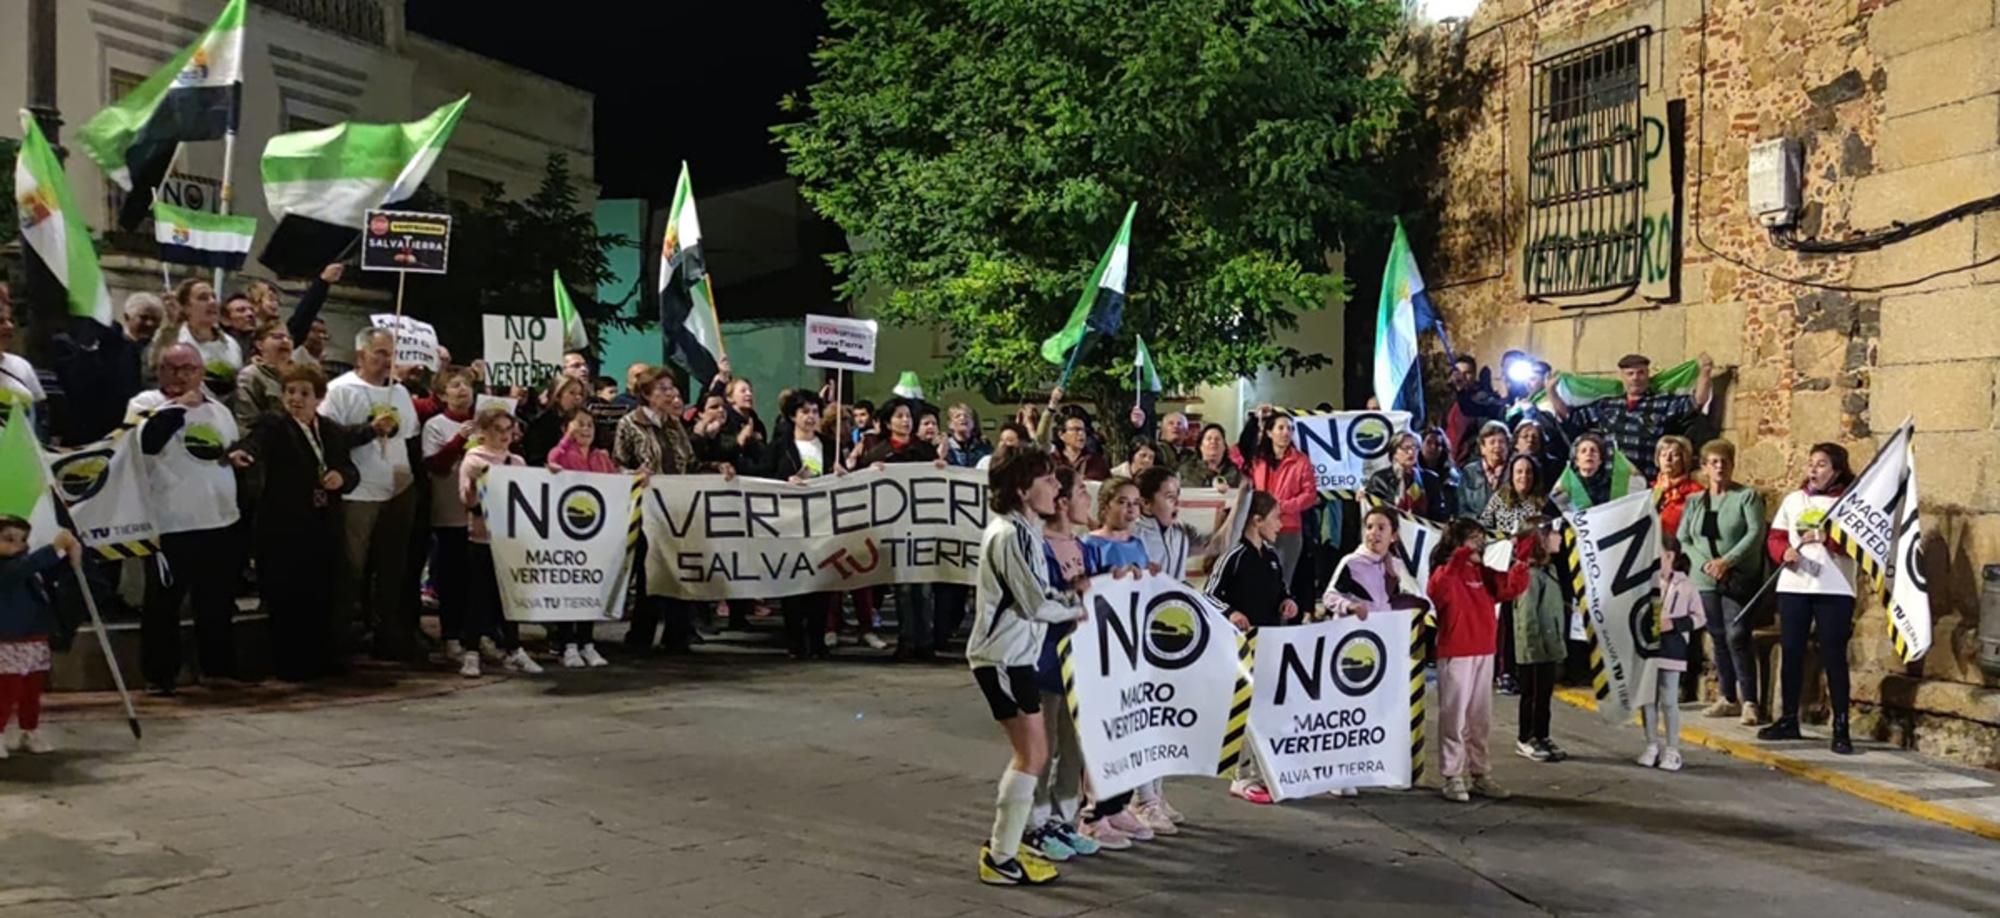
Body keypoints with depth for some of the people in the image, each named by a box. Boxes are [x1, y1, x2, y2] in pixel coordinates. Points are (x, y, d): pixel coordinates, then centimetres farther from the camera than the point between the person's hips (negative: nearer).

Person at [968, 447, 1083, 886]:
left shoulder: (1021, 529, 13)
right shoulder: (1012, 534, -19)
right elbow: (1036, 603, -19)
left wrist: (1071, 593, 0)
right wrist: (1077, 602, -3)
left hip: (1013, 654, 10)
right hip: (1003, 657, -10)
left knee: (1032, 752, 16)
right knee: (1032, 754, -6)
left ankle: (1002, 843, 23)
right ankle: (1000, 859, -1)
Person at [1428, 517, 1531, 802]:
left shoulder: (1484, 575, 12)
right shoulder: (1445, 573, -8)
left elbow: (1512, 587, 2)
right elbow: (1439, 587, -31)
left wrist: (1521, 561, -13)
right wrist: (1463, 555, -43)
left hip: (1484, 655, 7)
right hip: (1455, 656, -7)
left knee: (1480, 719, 12)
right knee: (1454, 718, -2)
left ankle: (1478, 774, 20)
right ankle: (1453, 777, 2)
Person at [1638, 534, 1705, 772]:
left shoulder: (1685, 587, -6)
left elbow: (1698, 618, -1)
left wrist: (1673, 624, -12)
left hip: (1671, 652, -3)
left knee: (1669, 701, 0)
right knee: (1647, 700, 8)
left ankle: (1672, 750, 8)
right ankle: (1651, 746, 19)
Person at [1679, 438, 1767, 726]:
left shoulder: (1747, 496, 0)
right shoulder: (1695, 501, 14)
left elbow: (1755, 533, -10)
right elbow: (1683, 539, 7)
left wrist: (1727, 561, -19)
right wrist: (1705, 563, -9)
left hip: (1740, 580, -5)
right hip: (1706, 580, 5)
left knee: (1737, 636, -14)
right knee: (1718, 638, 9)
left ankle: (1749, 702, -10)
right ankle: (1727, 699, 17)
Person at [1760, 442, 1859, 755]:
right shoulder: (1793, 500, 13)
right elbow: (1775, 537, 9)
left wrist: (1828, 539, -24)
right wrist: (1785, 552, -11)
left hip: (1834, 589, -4)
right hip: (1793, 586, 4)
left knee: (1834, 657, -4)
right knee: (1790, 652, 6)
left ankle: (1841, 728, 0)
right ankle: (1788, 719, 17)